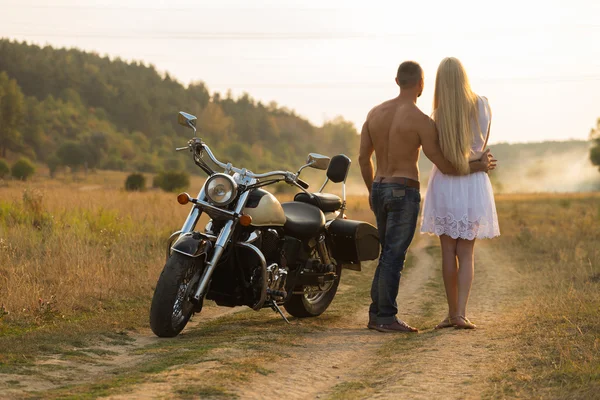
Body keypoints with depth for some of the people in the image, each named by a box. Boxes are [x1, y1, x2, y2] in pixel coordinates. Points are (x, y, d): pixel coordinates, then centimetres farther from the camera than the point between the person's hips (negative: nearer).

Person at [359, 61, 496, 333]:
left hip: (379, 191, 7)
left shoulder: (375, 113, 6)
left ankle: (376, 315, 14)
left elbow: (363, 157, 11)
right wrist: (478, 167, 4)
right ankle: (386, 317, -5)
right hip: (405, 192, -7)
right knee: (395, 256, -5)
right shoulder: (422, 121, -13)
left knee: (389, 254, 14)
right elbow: (445, 166, -11)